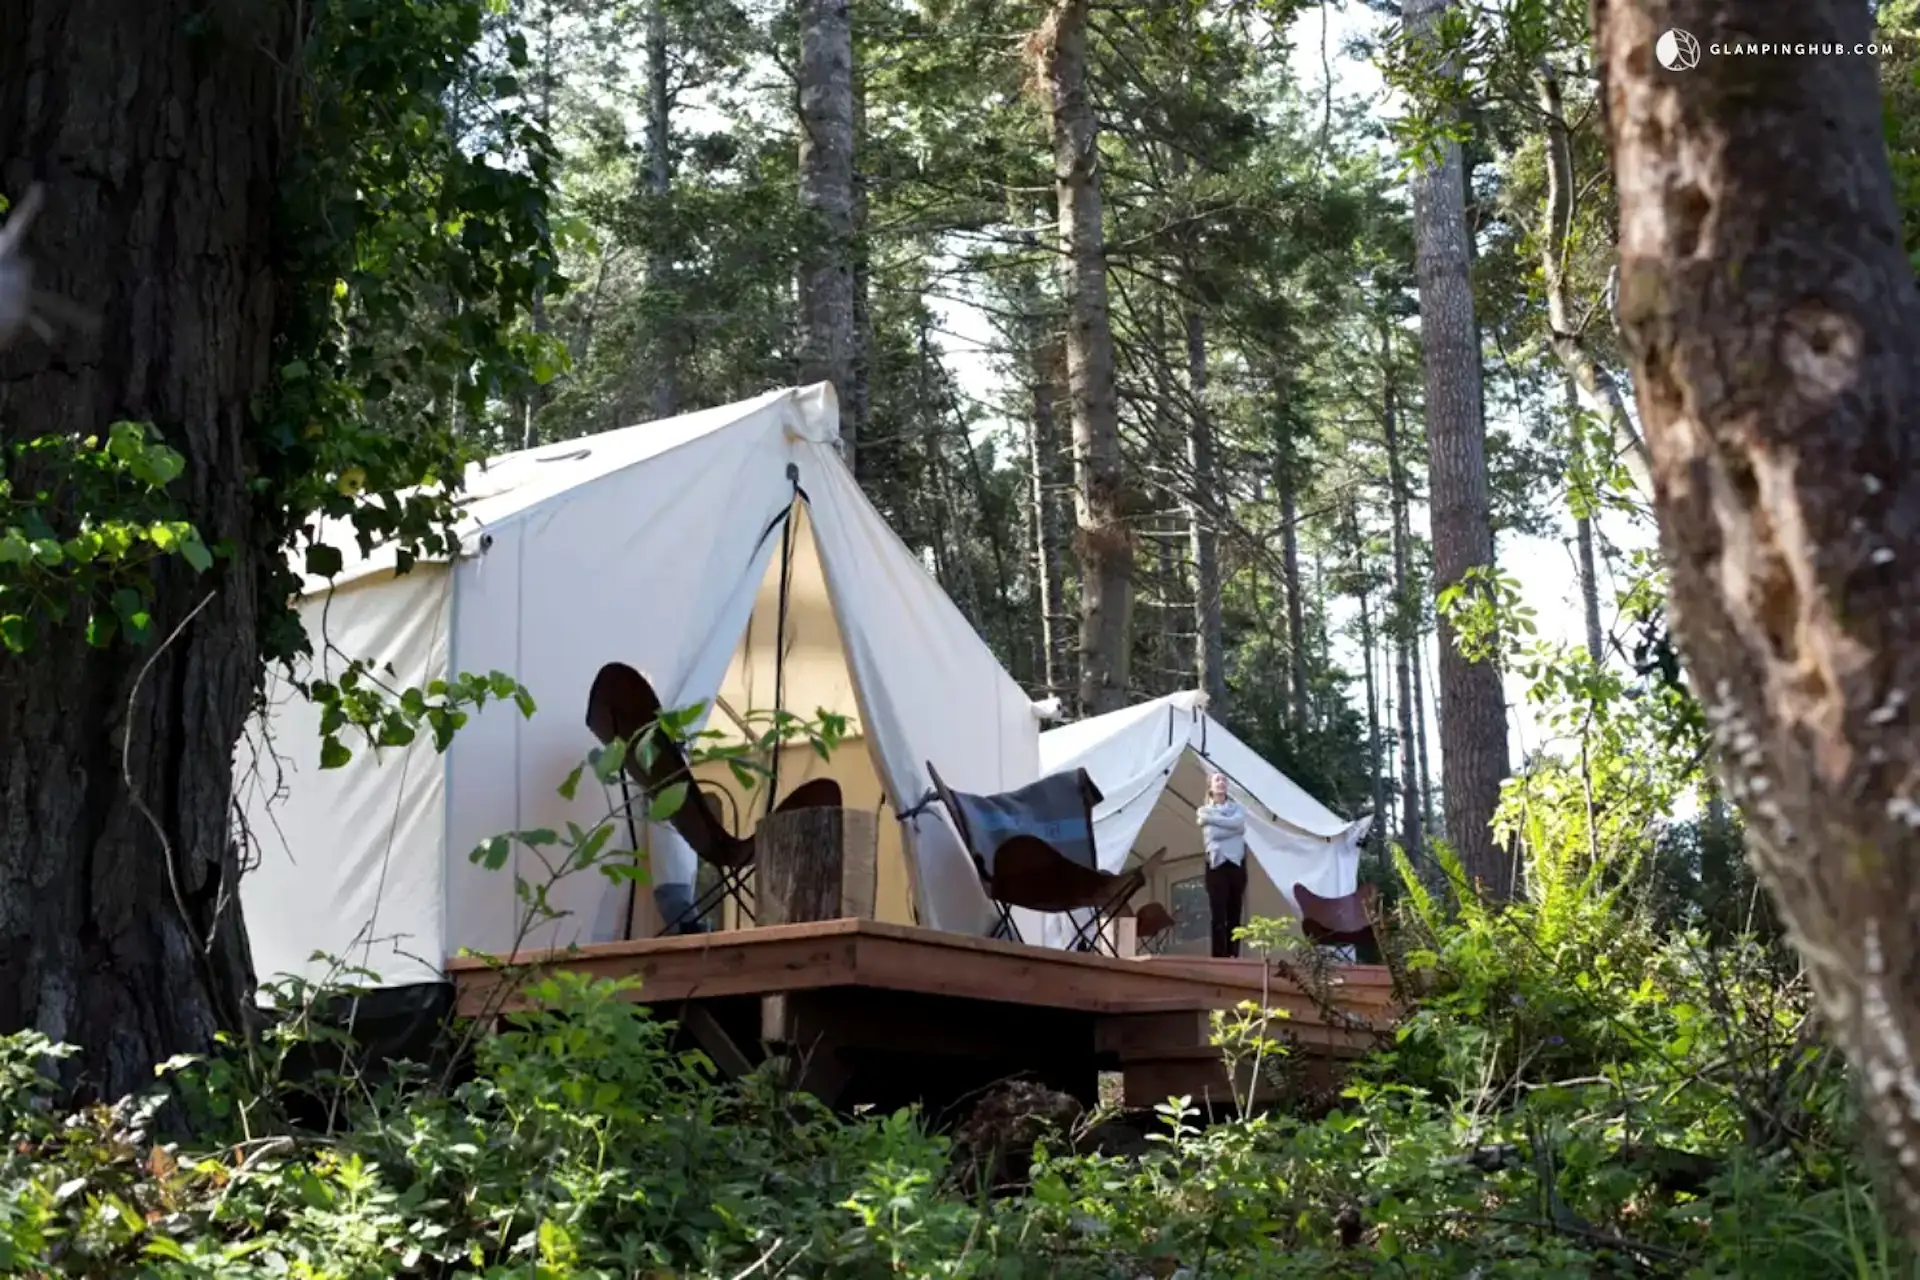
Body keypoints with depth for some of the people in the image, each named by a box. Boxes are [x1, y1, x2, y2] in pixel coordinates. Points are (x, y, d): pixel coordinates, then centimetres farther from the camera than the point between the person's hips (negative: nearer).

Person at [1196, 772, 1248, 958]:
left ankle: (1233, 957, 7)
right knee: (1218, 915, -7)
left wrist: (1213, 818, -8)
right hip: (1217, 865, -3)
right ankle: (1219, 958, -7)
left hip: (1237, 864, 3)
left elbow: (1238, 823, -10)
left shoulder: (1236, 806, 13)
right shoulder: (1204, 811, 6)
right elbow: (1212, 833, -10)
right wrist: (1232, 827, -9)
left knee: (1235, 915, 4)